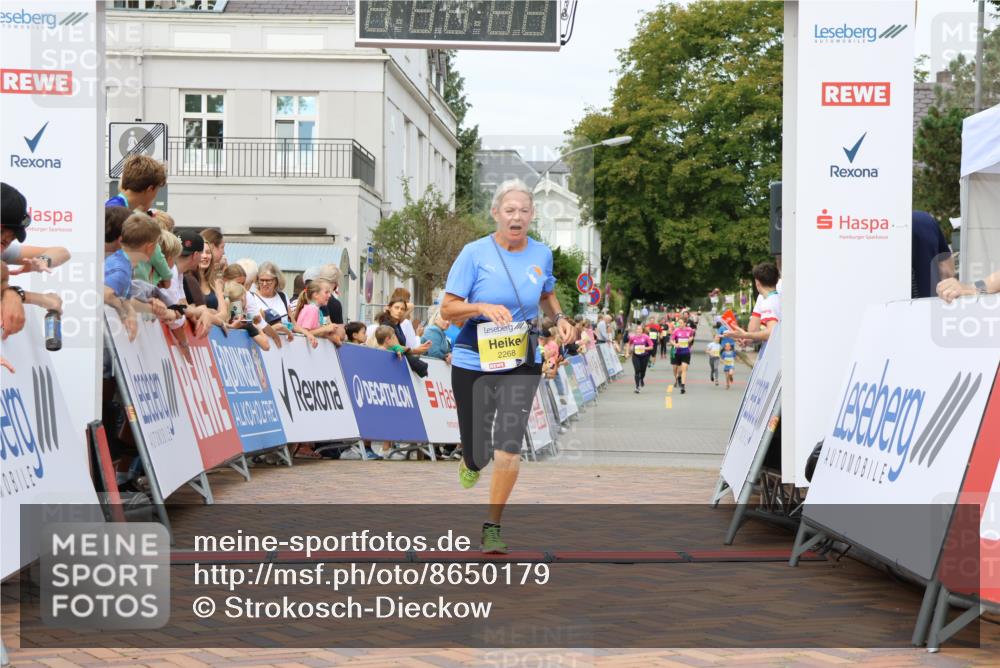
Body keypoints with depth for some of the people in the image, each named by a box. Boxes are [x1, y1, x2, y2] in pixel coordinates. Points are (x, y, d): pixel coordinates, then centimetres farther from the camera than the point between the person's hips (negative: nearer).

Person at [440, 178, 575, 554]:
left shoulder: (541, 254, 3)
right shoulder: (475, 253, -9)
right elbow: (448, 308, -8)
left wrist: (559, 318, 3)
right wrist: (483, 307, -25)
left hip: (521, 362, 2)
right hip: (473, 361, -2)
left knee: (508, 447, -10)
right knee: (478, 454, 5)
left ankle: (492, 527, 8)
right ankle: (471, 462, 47)